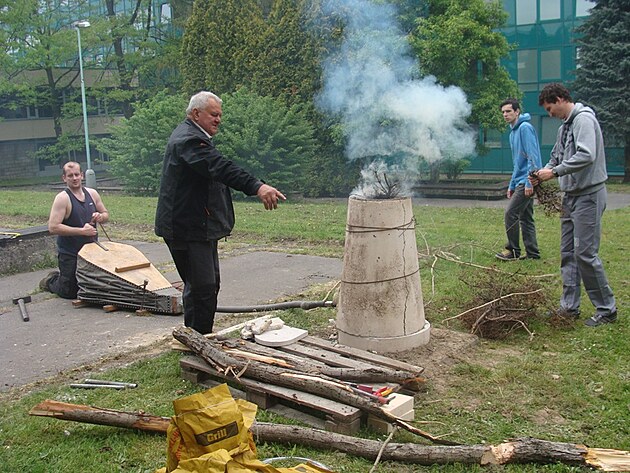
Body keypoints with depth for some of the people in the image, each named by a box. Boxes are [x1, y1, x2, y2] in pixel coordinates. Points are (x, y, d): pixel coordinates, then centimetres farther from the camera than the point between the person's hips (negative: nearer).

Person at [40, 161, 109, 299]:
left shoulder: (92, 193, 3)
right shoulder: (62, 198, -15)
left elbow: (106, 215, 15)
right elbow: (53, 227, -23)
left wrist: (100, 217, -9)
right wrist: (82, 231, -25)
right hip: (70, 255, -5)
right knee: (69, 292, 0)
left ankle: (60, 277, 39)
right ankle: (50, 281, 32)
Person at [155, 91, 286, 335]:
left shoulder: (194, 136, 19)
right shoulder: (188, 139, -18)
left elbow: (217, 167, 27)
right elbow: (220, 168, -34)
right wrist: (257, 187, -46)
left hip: (200, 227, 12)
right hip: (187, 229, -12)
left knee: (210, 284, 19)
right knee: (202, 288, -12)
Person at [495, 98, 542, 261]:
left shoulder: (525, 128, -11)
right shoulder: (513, 132, 18)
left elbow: (533, 156, -18)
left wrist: (529, 182, -22)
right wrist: (512, 185, 21)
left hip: (527, 181, -10)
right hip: (520, 181, 10)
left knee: (511, 213, -9)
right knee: (525, 218, 10)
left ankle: (513, 250, 0)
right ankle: (532, 253, 15)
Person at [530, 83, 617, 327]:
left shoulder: (583, 119, -13)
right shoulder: (565, 126, 16)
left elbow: (586, 156, -25)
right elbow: (556, 158, 22)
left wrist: (555, 172, -19)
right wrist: (543, 173, 3)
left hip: (588, 194, -10)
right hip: (571, 195, 10)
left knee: (585, 252, -8)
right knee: (568, 253, 10)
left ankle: (607, 309, 3)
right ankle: (569, 307, 17)